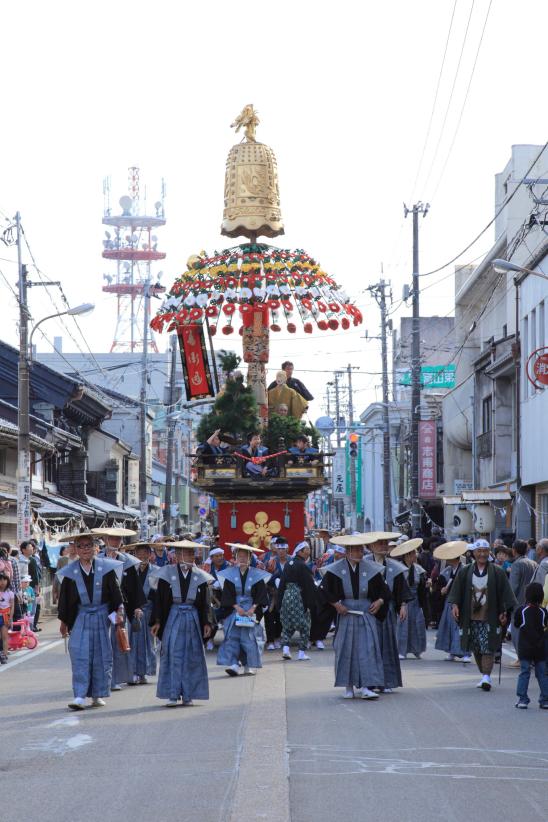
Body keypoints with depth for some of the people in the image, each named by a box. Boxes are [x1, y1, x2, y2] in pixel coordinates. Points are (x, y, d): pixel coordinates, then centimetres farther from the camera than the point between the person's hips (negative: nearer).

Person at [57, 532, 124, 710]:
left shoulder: (106, 568, -3)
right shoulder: (70, 572, -1)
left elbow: (116, 591, 0)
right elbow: (64, 598, 6)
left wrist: (118, 612, -9)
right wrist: (63, 621, 9)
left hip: (102, 616, 0)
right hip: (80, 618, 0)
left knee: (102, 656, 5)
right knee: (79, 655, -9)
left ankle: (98, 695, 16)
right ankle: (80, 696, -10)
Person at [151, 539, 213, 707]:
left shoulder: (199, 576, 6)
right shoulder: (167, 573, -1)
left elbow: (205, 602, 8)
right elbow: (159, 599, 1)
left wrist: (206, 623, 0)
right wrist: (157, 621, -5)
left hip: (192, 619, 2)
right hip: (173, 619, -2)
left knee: (191, 657, 4)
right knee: (172, 656, -6)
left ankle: (188, 694, 12)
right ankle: (172, 695, -4)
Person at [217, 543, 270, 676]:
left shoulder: (256, 575, 3)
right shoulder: (230, 574, 4)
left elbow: (261, 594, -1)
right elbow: (227, 594, -1)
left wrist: (253, 608, -13)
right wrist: (236, 607, -13)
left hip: (251, 611, 0)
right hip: (233, 610, 0)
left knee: (250, 638, -2)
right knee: (232, 637, -9)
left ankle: (250, 665, 8)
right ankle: (233, 664, -13)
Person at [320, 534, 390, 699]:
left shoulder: (370, 569, 2)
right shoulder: (336, 569, -3)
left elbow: (384, 590, 10)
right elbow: (324, 590, 1)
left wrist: (380, 601, -7)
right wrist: (335, 604, -9)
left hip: (366, 615, 1)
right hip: (345, 614, -1)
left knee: (367, 649, -7)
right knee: (346, 650, 4)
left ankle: (366, 686, -8)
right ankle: (348, 687, 14)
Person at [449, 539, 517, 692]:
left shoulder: (497, 572, 2)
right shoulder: (465, 572, 7)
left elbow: (505, 593, 1)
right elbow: (457, 590, 3)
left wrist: (503, 611, -6)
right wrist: (455, 604, -12)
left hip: (490, 617, -3)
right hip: (471, 617, 3)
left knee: (488, 647, -12)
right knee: (476, 648, 8)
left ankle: (486, 676, -16)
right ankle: (485, 676, 19)